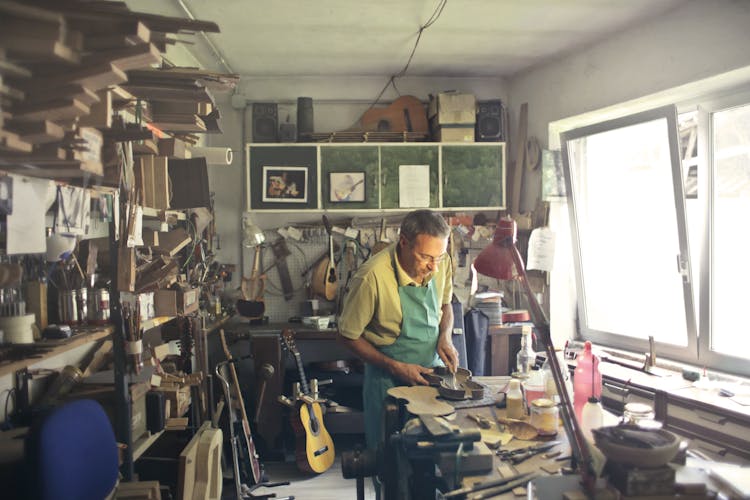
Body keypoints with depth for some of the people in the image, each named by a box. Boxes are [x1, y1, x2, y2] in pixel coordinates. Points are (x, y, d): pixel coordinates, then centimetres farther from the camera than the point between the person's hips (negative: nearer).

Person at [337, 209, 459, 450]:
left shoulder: (441, 262, -11)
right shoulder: (373, 276, -27)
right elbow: (348, 336, -15)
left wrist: (445, 337, -9)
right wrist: (395, 368, -19)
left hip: (432, 368, 5)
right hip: (389, 379, -4)